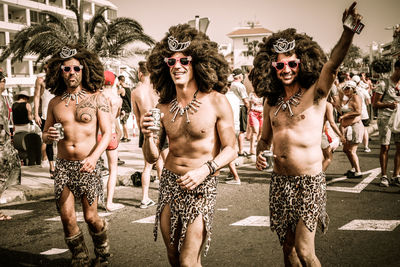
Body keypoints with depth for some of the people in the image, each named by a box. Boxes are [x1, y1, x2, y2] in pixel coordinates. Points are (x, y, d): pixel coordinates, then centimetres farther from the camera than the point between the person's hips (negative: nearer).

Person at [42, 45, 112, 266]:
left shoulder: (97, 98, -2)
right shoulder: (55, 103, 8)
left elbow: (107, 133, -6)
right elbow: (45, 134, 15)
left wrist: (94, 156, -23)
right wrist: (48, 136, -10)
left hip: (88, 165, -3)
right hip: (63, 165, 3)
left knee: (90, 217, 0)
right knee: (67, 218, -1)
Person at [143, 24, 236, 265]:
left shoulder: (216, 102, -9)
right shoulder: (164, 106, 2)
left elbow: (231, 150, -5)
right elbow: (152, 158, 6)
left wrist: (205, 170, -21)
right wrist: (148, 136, -15)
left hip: (202, 186, -4)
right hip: (169, 183, 4)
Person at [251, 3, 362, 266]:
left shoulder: (315, 94, -5)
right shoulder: (271, 103, 8)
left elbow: (334, 62, -23)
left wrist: (348, 30, -39)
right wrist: (260, 153, 0)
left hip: (309, 183, -5)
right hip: (280, 182, 5)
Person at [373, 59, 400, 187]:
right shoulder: (384, 85, -6)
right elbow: (375, 104, -6)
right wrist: (388, 105, -23)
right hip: (385, 118, -5)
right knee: (385, 147, -2)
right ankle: (384, 176, 7)